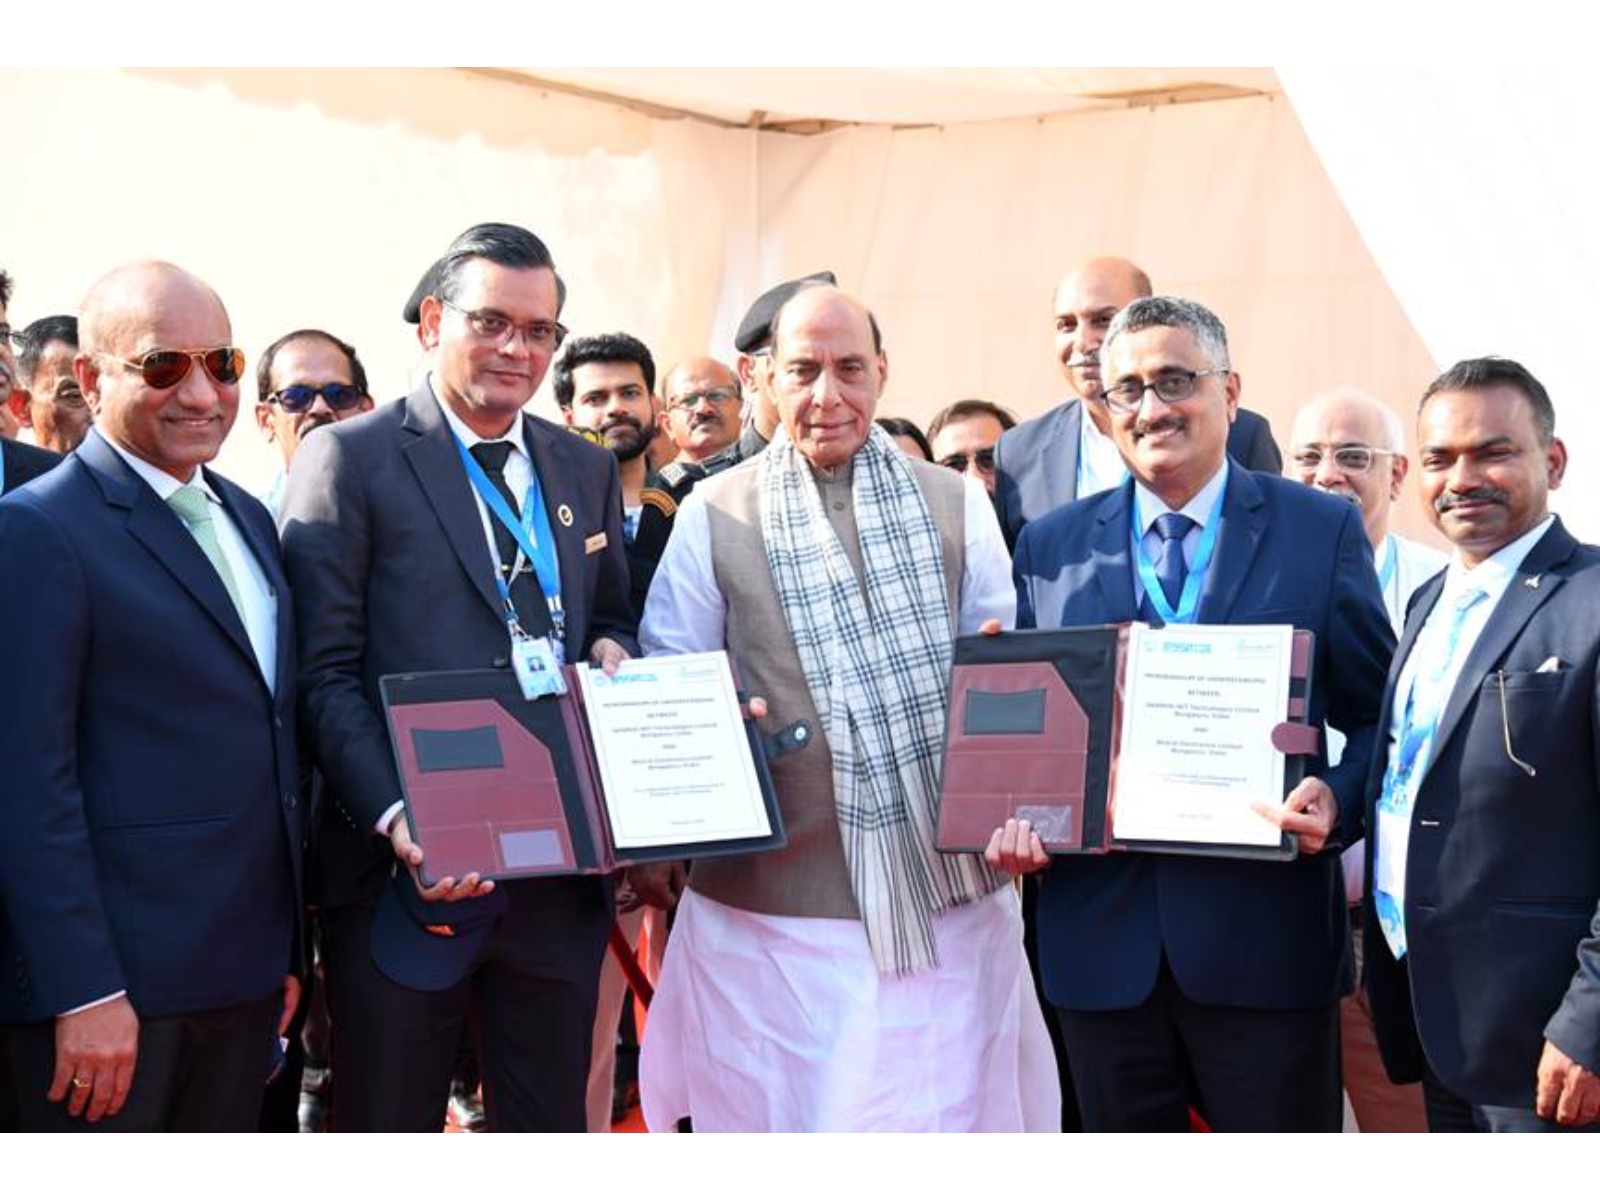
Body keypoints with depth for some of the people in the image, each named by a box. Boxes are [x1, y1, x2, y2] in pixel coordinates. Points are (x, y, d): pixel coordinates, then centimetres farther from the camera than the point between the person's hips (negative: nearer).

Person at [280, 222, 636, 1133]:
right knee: (391, 1123, 8)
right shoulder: (351, 460, -5)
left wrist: (614, 649, -1)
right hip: (411, 873, -5)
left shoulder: (587, 469, 13)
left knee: (551, 1122, 14)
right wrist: (395, 818, -22)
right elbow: (327, 673, -9)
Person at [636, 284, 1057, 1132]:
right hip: (771, 908, -1)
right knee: (783, 1117, 6)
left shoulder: (956, 506, 8)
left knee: (946, 1109, 6)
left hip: (948, 896, 1)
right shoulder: (713, 516, 4)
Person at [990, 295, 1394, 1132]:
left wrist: (1338, 797, -16)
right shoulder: (1049, 546, 9)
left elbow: (1378, 712, 3)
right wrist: (1013, 817, -8)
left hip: (1267, 934, -2)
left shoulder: (1323, 529, 2)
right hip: (1101, 937, 2)